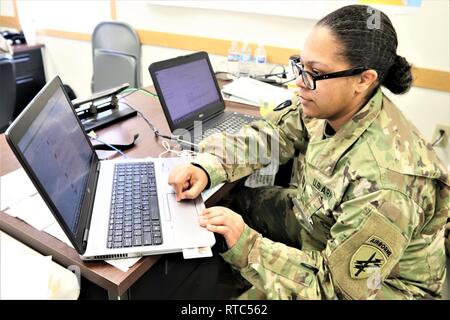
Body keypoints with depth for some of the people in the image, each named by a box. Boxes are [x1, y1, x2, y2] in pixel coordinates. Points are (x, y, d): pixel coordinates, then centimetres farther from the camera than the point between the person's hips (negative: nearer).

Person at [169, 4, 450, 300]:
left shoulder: (384, 180, -38)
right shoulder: (328, 106, -17)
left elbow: (339, 285, -30)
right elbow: (267, 135, -6)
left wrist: (246, 246, -36)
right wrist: (206, 166, -22)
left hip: (369, 284, -6)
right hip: (320, 222, 7)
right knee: (239, 203, 8)